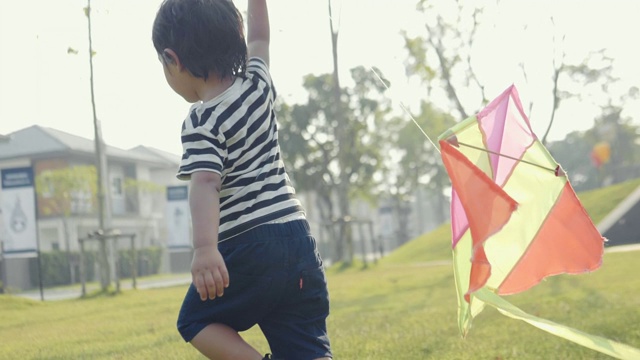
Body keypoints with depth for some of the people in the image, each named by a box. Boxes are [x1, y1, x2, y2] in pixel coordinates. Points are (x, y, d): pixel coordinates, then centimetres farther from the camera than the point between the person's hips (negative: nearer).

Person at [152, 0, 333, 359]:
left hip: (247, 247, -6)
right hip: (297, 238, 6)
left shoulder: (202, 122, -10)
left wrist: (205, 248, -37)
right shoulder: (259, 85, 8)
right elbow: (259, 38, 29)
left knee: (196, 321, 17)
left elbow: (205, 184, -26)